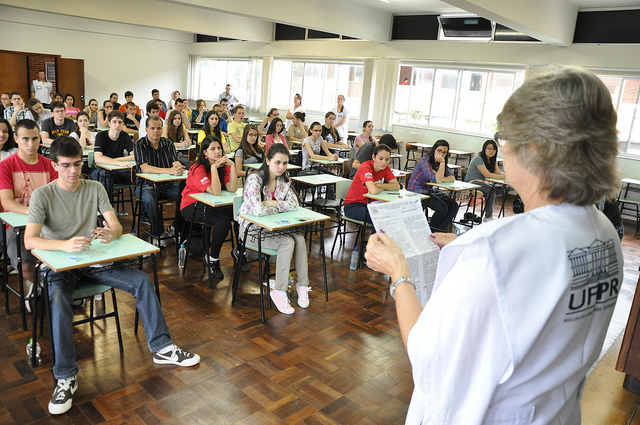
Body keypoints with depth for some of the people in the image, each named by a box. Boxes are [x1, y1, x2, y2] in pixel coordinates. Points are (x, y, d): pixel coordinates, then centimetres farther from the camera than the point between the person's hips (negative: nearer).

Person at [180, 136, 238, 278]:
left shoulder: (224, 165, 1)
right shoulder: (198, 169, -17)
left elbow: (232, 189, -14)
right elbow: (215, 192, -28)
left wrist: (232, 165, -17)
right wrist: (213, 167, -26)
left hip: (211, 204, 6)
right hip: (191, 206, -6)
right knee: (224, 219, -31)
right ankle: (213, 260, -14)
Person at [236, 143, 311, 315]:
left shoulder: (284, 180, 3)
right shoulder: (254, 179, -19)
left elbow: (294, 204, -5)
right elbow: (258, 210, -31)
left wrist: (272, 203, -17)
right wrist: (279, 207, -13)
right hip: (251, 228, -6)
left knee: (299, 239, -21)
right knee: (288, 242, -28)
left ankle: (302, 285, -7)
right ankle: (279, 291, -18)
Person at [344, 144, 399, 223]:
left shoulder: (385, 167, -1)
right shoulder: (365, 167, -22)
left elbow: (397, 186, -5)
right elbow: (373, 191, -34)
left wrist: (379, 185, -18)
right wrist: (383, 188, -13)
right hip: (354, 205, -6)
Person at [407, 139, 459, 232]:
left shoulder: (439, 162, 7)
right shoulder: (424, 161, -19)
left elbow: (452, 178, -1)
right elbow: (437, 180, -28)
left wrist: (440, 179, -20)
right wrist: (442, 162, -23)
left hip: (430, 191, 8)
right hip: (416, 192, -8)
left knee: (454, 206, -9)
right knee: (443, 208, -25)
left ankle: (440, 231, -6)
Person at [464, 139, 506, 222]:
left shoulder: (492, 160, 10)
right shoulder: (478, 158, -16)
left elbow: (498, 172, 3)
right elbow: (487, 174, -25)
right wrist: (503, 177, -30)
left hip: (481, 182, 8)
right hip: (471, 183, -8)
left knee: (501, 189, -17)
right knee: (492, 190, -30)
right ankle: (488, 217, -22)